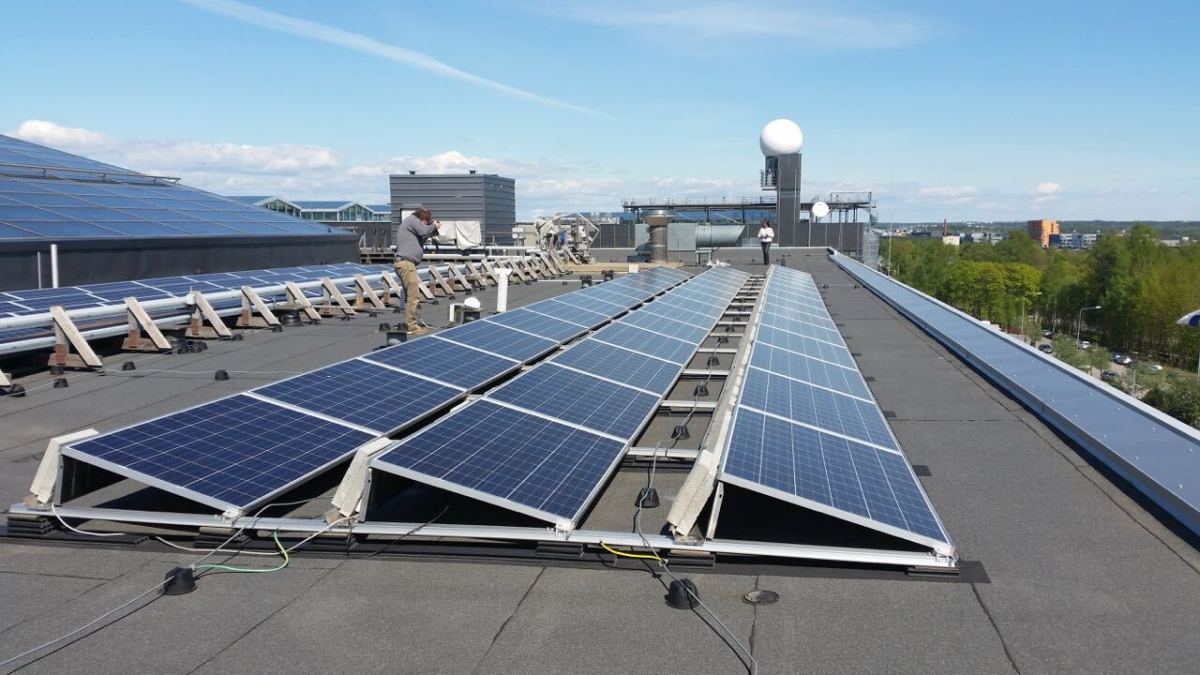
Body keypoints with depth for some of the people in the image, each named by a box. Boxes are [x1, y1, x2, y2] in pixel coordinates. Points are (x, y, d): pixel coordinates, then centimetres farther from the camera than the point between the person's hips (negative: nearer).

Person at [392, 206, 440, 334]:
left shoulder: (410, 222, 24)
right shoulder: (412, 219, -4)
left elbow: (421, 238, 26)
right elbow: (424, 231, -15)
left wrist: (432, 229, 14)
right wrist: (433, 226, 3)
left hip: (406, 263, 11)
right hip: (406, 263, -11)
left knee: (410, 296, 16)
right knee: (414, 296, -10)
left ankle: (408, 324, 21)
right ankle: (412, 326, -9)